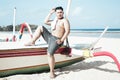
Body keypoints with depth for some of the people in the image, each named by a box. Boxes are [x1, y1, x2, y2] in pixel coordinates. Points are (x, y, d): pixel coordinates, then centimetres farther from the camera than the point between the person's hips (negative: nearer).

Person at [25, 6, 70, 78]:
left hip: (56, 40, -8)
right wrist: (50, 13, 18)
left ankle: (52, 72, -12)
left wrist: (61, 40, -22)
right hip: (50, 37, 8)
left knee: (50, 54, -25)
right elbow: (46, 22, 23)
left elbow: (68, 31, -16)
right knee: (40, 28, 3)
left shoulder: (65, 20, -5)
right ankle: (32, 42, 0)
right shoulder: (55, 21, 20)